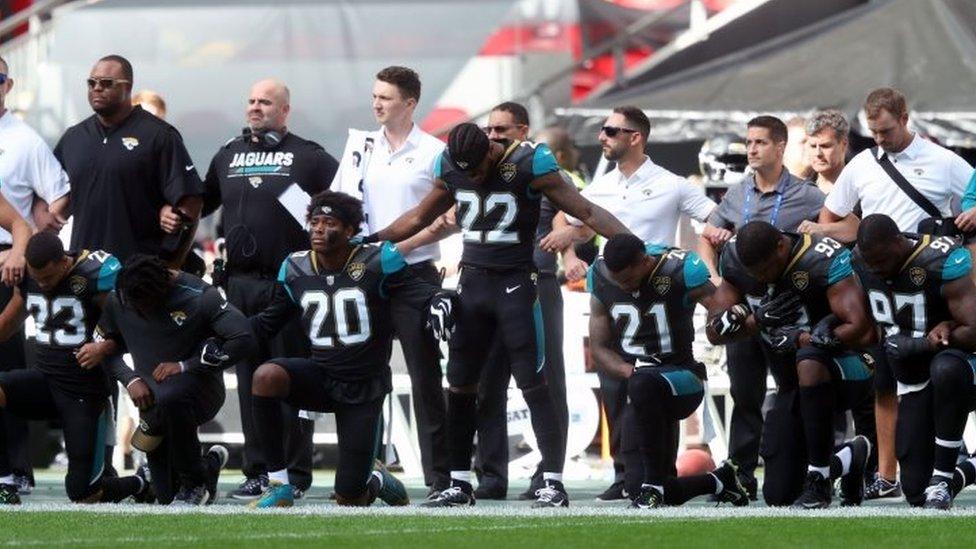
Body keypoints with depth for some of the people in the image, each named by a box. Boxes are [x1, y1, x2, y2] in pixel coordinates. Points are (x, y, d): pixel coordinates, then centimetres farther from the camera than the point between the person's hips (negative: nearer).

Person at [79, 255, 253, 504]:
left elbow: (244, 340, -23)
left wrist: (185, 366, -22)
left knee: (170, 400, -42)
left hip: (202, 389, -5)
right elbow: (102, 347, 11)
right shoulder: (117, 300, -3)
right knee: (167, 497, 5)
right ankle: (211, 464, 40)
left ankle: (195, 484, -20)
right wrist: (130, 380, -8)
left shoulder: (200, 296, -18)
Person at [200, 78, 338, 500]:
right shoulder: (229, 155, 17)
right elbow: (203, 202, 29)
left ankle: (296, 474, 0)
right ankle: (256, 472, 12)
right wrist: (175, 217, 12)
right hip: (240, 283, 5)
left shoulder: (307, 157, 1)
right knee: (250, 380, 7)